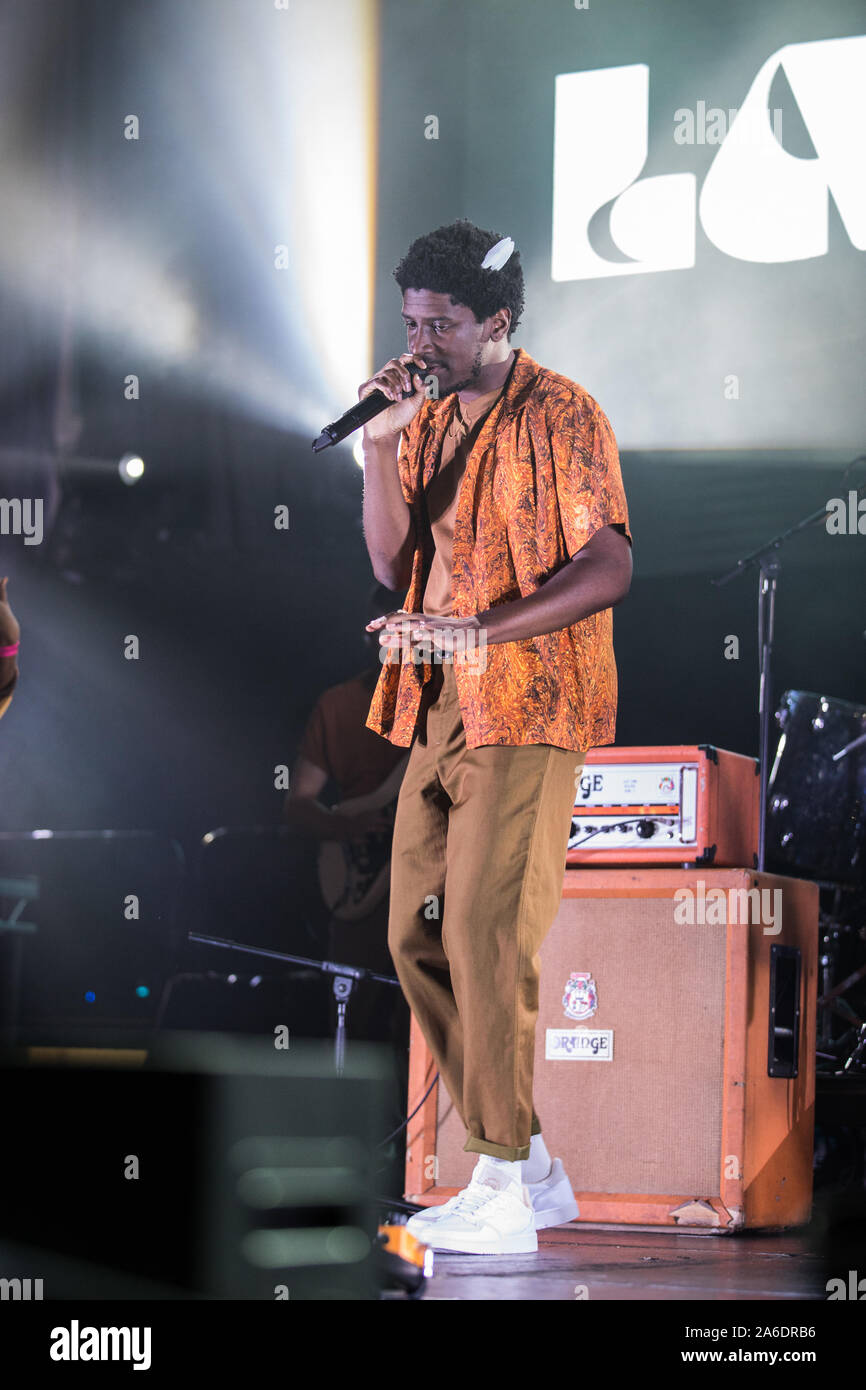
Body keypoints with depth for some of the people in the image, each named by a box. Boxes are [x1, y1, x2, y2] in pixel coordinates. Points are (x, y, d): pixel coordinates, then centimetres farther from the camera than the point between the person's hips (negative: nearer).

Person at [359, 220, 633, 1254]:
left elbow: (609, 568, -16)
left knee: (485, 933, -13)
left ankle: (504, 1197, -8)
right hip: (440, 712, 8)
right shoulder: (425, 416, 15)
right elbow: (393, 565, 8)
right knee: (417, 937, 6)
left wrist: (480, 631, -24)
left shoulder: (560, 415, -8)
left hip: (528, 712, -8)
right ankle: (530, 1168, 16)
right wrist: (381, 445, -5)